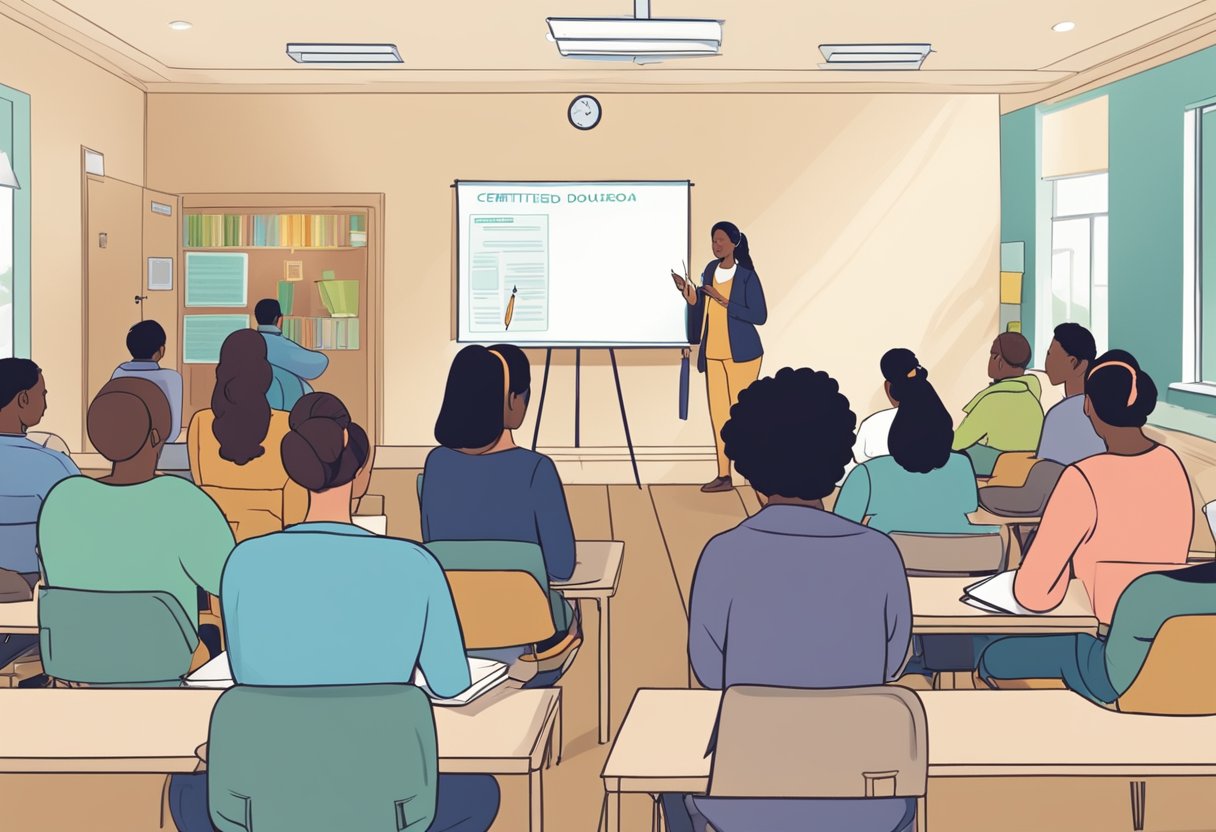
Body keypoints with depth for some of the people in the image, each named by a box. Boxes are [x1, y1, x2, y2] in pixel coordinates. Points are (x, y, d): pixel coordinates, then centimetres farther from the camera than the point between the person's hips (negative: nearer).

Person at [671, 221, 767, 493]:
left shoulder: (747, 276, -9)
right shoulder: (710, 270, 8)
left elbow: (760, 316, -14)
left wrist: (725, 301, -19)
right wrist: (690, 295, -5)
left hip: (741, 353, -6)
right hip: (713, 353, 6)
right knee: (718, 412, 5)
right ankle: (724, 475, 10)